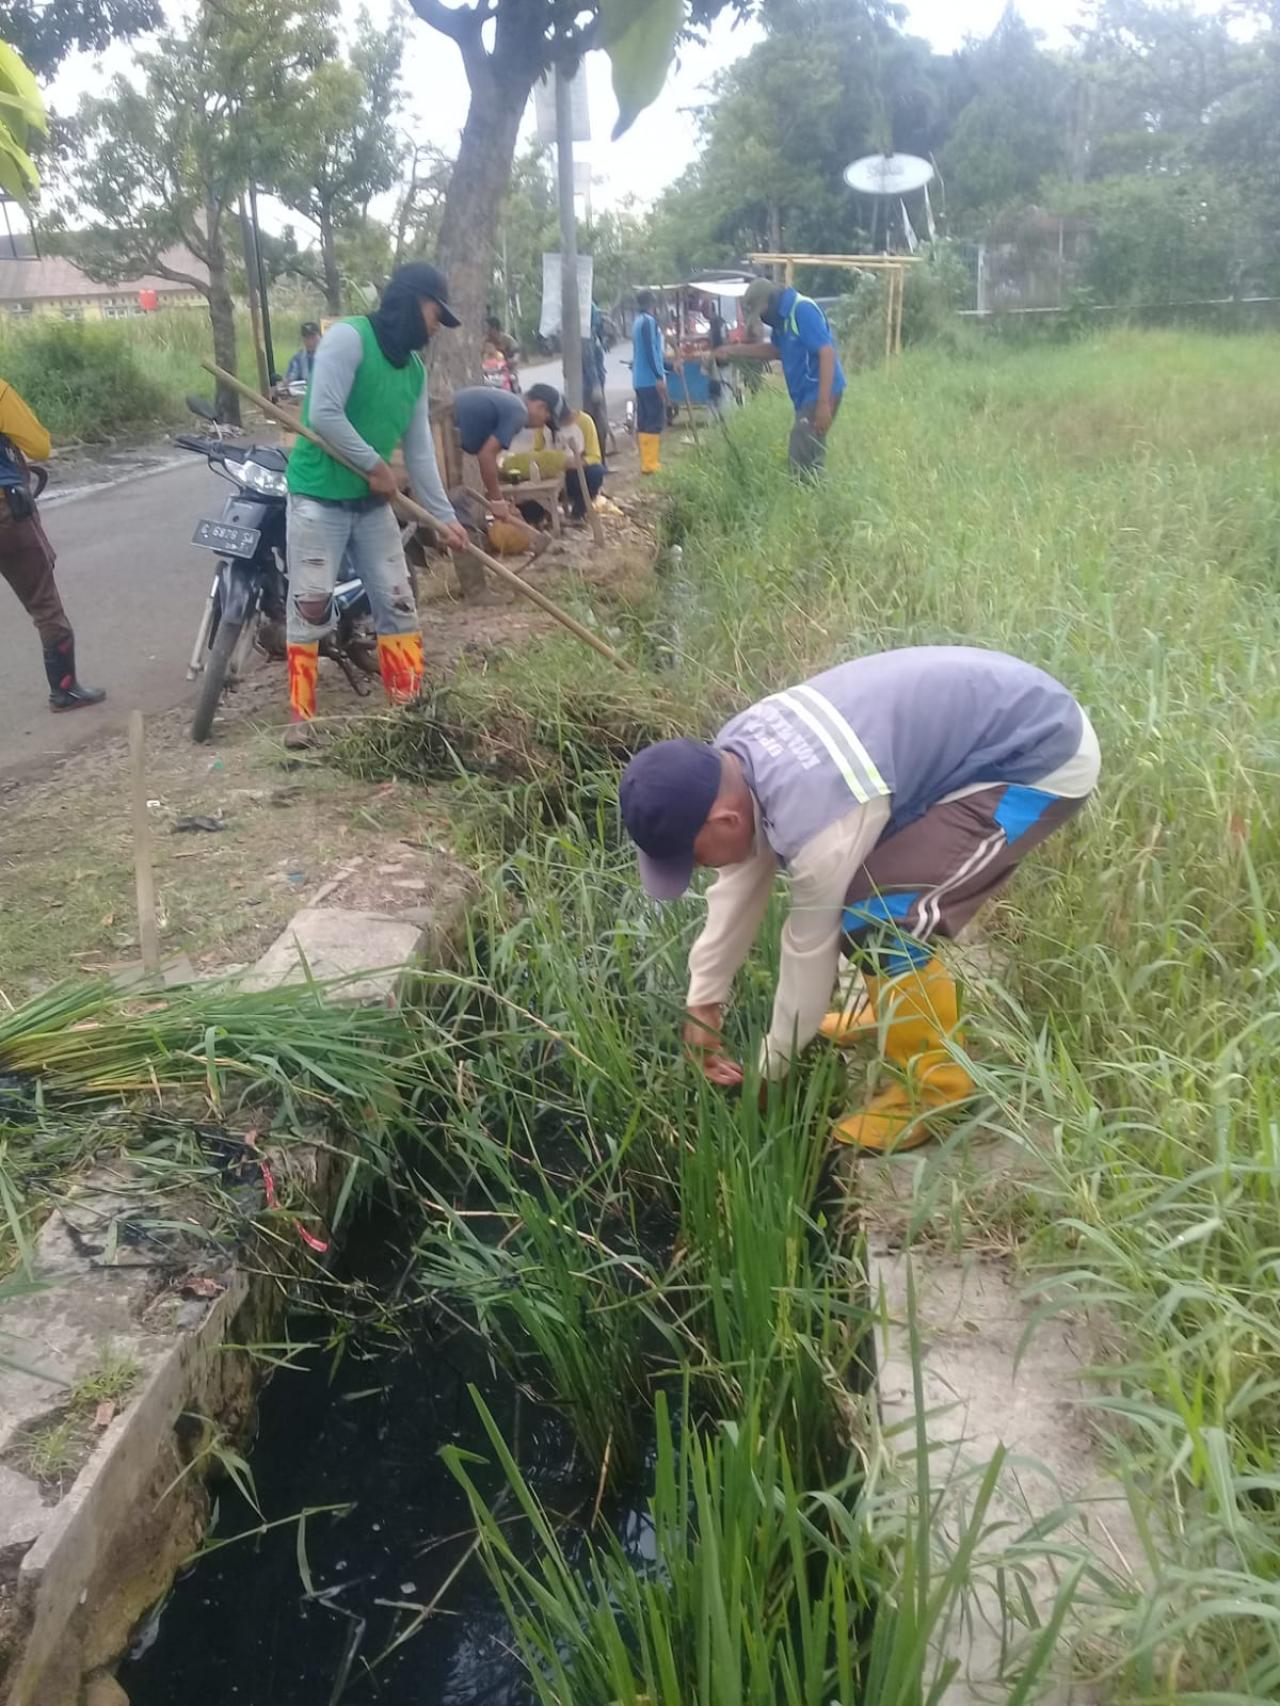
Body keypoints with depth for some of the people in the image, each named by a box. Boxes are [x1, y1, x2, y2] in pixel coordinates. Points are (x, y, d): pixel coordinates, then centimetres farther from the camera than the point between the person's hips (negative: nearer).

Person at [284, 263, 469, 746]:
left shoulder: (415, 369, 10)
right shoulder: (348, 337, -14)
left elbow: (420, 450, 10)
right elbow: (323, 414, -23)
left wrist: (444, 516, 5)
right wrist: (374, 464, -14)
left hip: (373, 502, 7)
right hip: (319, 497, -7)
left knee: (398, 604, 6)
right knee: (310, 607, -3)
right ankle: (301, 717, 6)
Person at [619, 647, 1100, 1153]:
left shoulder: (816, 823, -31)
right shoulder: (732, 757, -6)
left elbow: (810, 944, -16)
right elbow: (739, 883, 7)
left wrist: (770, 1068, 1)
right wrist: (704, 1001, 14)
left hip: (1042, 758, -9)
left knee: (878, 917, -17)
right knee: (851, 884, 15)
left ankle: (938, 1086, 2)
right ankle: (901, 1011, 33)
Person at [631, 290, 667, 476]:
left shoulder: (639, 322, 17)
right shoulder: (649, 321, -11)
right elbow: (650, 351, -19)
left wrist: (664, 368, 32)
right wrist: (659, 376, -21)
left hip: (640, 380, 9)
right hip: (650, 379, -9)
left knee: (644, 421, 9)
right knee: (655, 421, -9)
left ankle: (647, 462, 11)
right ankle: (651, 464, -11)